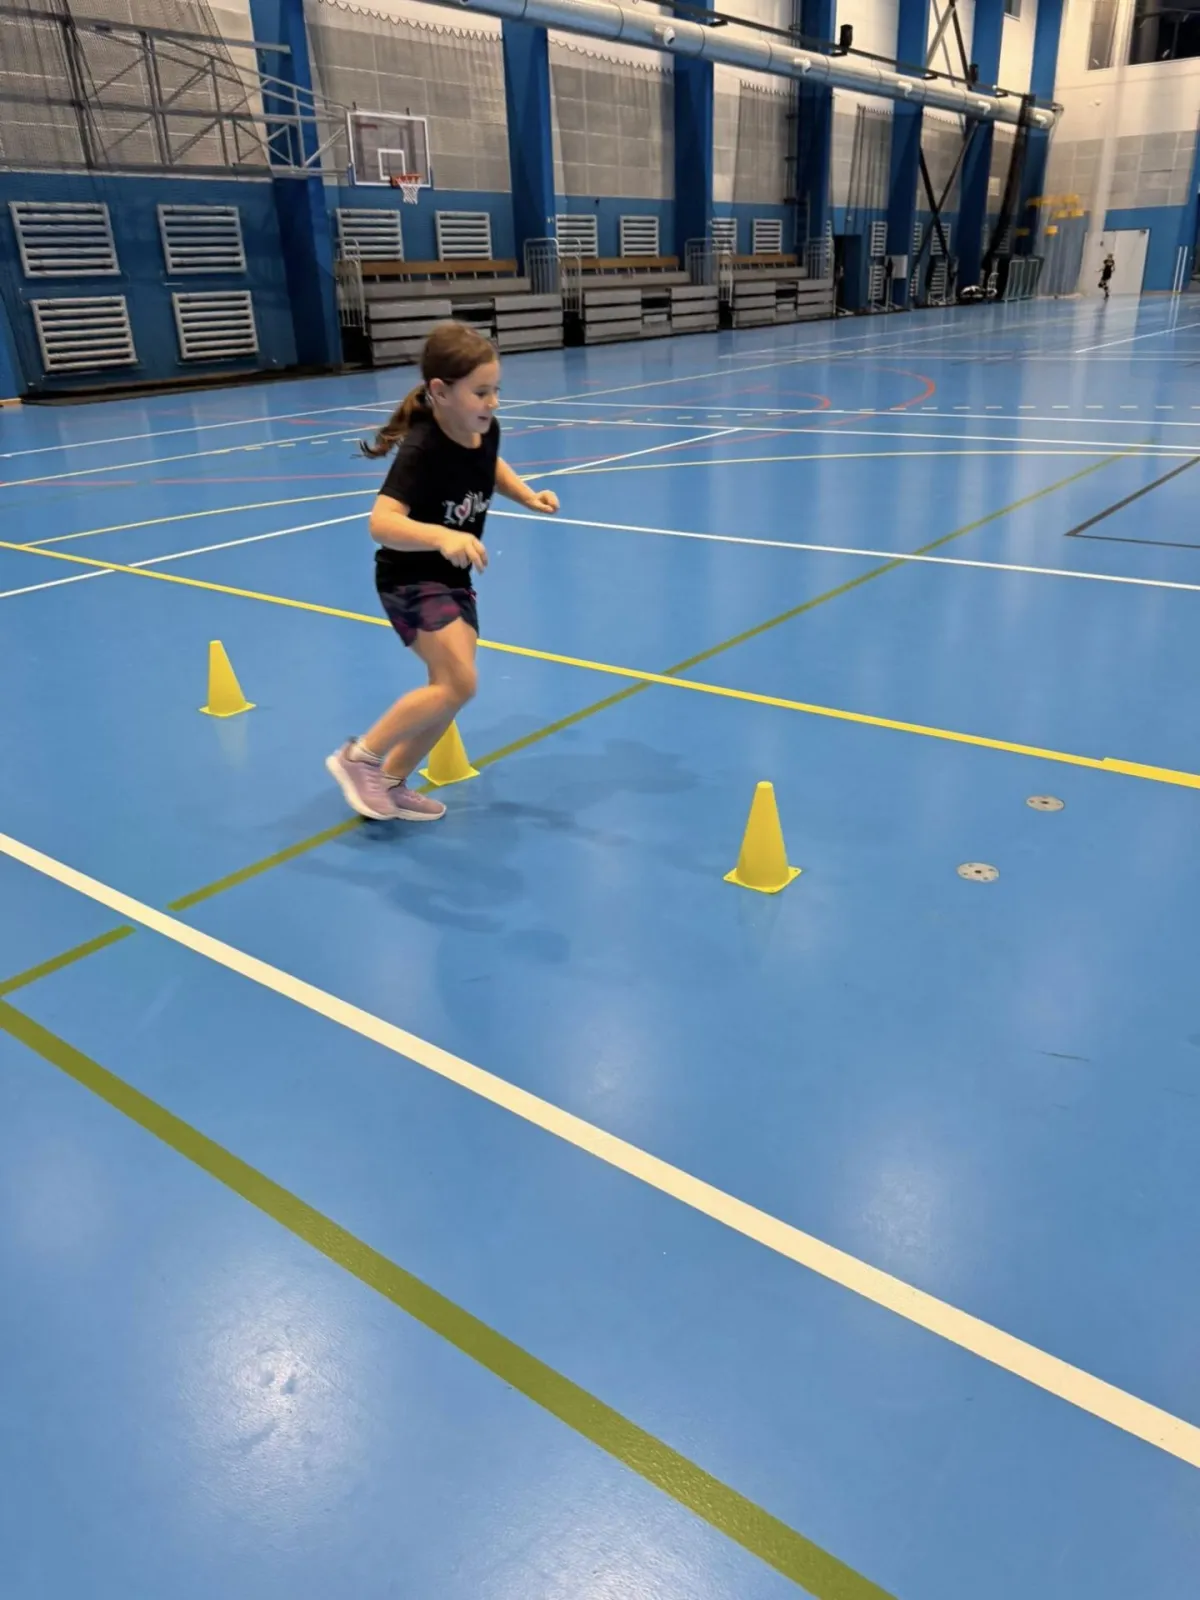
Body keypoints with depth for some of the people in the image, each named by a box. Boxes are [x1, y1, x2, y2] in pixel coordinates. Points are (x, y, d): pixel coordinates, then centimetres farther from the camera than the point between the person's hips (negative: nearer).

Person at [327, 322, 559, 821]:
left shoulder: (486, 431, -6)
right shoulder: (422, 450, -28)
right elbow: (381, 523, -40)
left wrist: (528, 496, 4)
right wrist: (441, 536, -55)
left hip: (453, 578, 8)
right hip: (409, 578, -8)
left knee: (450, 688, 8)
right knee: (459, 683, -18)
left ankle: (390, 782, 24)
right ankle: (359, 757, 0)